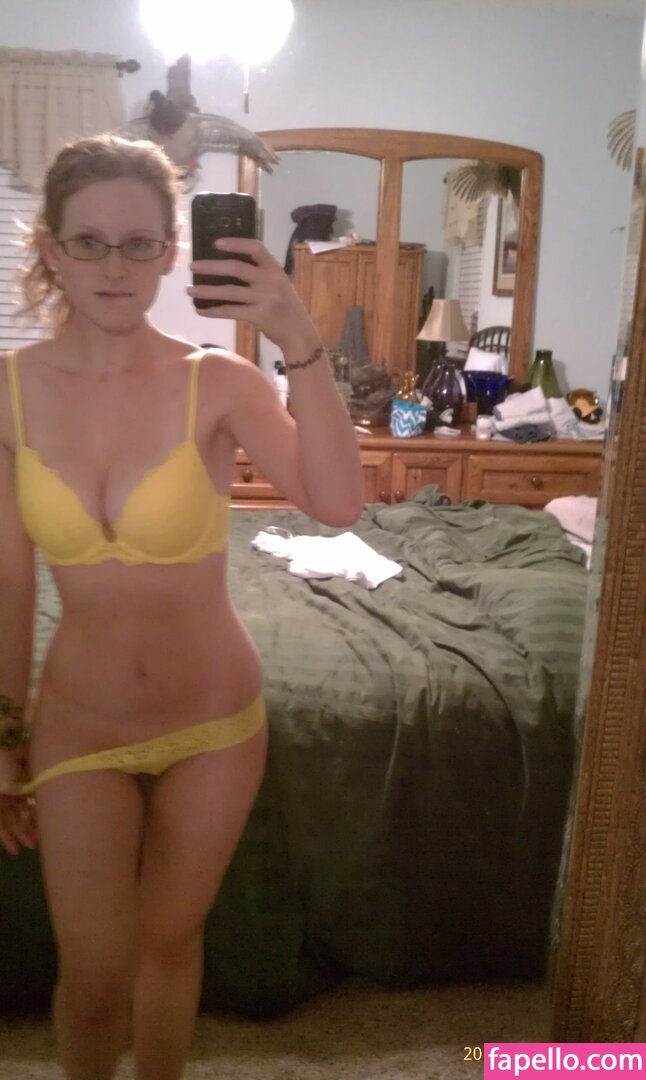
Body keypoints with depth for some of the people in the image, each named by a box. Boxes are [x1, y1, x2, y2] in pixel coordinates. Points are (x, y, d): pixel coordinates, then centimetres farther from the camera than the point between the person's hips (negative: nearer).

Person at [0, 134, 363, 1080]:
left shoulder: (219, 382, -14)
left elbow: (338, 506, -30)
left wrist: (301, 346, -39)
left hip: (215, 721, -1)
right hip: (79, 726, 1)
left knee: (171, 939, 19)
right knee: (94, 973, 11)